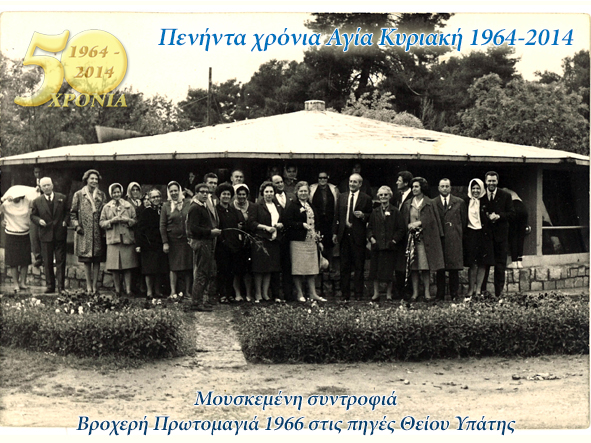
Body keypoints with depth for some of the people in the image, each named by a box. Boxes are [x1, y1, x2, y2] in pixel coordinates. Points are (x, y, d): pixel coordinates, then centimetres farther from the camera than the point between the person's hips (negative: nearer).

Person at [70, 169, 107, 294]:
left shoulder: (101, 195, 9)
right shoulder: (79, 195, 5)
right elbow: (73, 213, 8)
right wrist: (76, 225, -4)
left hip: (98, 233, 1)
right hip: (84, 232, -1)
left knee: (97, 260, 2)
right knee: (87, 260, 1)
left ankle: (95, 285, 7)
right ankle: (89, 286, 6)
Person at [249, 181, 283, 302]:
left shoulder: (279, 207, 17)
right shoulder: (257, 207, 1)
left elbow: (284, 223, 21)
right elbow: (251, 223, -5)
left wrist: (279, 225, -1)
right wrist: (266, 227, -12)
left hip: (274, 241, 5)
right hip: (260, 240, -5)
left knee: (270, 268, 4)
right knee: (260, 267, -6)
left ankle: (265, 293, 10)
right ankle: (258, 293, 0)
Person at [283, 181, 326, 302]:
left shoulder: (311, 207, 19)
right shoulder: (293, 207, -3)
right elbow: (288, 223, -12)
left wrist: (318, 240, 17)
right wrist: (302, 225, -19)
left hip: (311, 241, 6)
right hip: (297, 242, -6)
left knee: (312, 269, 6)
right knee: (298, 269, -3)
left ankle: (313, 293, 10)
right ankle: (300, 294, 4)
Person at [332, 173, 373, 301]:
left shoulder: (366, 199, 2)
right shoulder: (342, 197, 12)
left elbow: (371, 216, 4)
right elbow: (337, 216, 12)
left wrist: (363, 216, -16)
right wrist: (335, 233, 7)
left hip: (358, 236, -3)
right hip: (344, 234, 3)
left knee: (359, 266, 0)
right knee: (344, 266, 6)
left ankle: (358, 294, 5)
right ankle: (345, 294, 11)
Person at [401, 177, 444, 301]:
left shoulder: (429, 203, 4)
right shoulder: (407, 204, 12)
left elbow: (433, 220, -1)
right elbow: (403, 221, 13)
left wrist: (418, 223, -10)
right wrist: (409, 226, -5)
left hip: (426, 238, -2)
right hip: (411, 236, 2)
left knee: (425, 266, -2)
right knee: (413, 266, 0)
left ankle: (427, 292, 3)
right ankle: (415, 292, 4)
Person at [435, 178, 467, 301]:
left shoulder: (459, 202, 9)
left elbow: (464, 221, 12)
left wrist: (459, 234, 7)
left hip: (454, 240, 0)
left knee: (454, 268, -1)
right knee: (439, 268, 1)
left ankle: (454, 294, 5)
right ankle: (440, 295, 6)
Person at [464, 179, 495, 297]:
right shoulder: (466, 202, 4)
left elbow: (488, 220, 9)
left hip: (483, 235, 1)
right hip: (470, 235, -1)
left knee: (482, 264, 1)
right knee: (472, 264, -3)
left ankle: (478, 289, 7)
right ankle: (471, 289, 4)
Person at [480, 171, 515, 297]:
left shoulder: (505, 196, 6)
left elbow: (512, 214, 2)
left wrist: (499, 216, -13)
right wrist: (486, 217, -13)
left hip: (501, 235, 0)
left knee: (500, 265, 2)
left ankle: (499, 293, 7)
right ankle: (482, 292, 8)